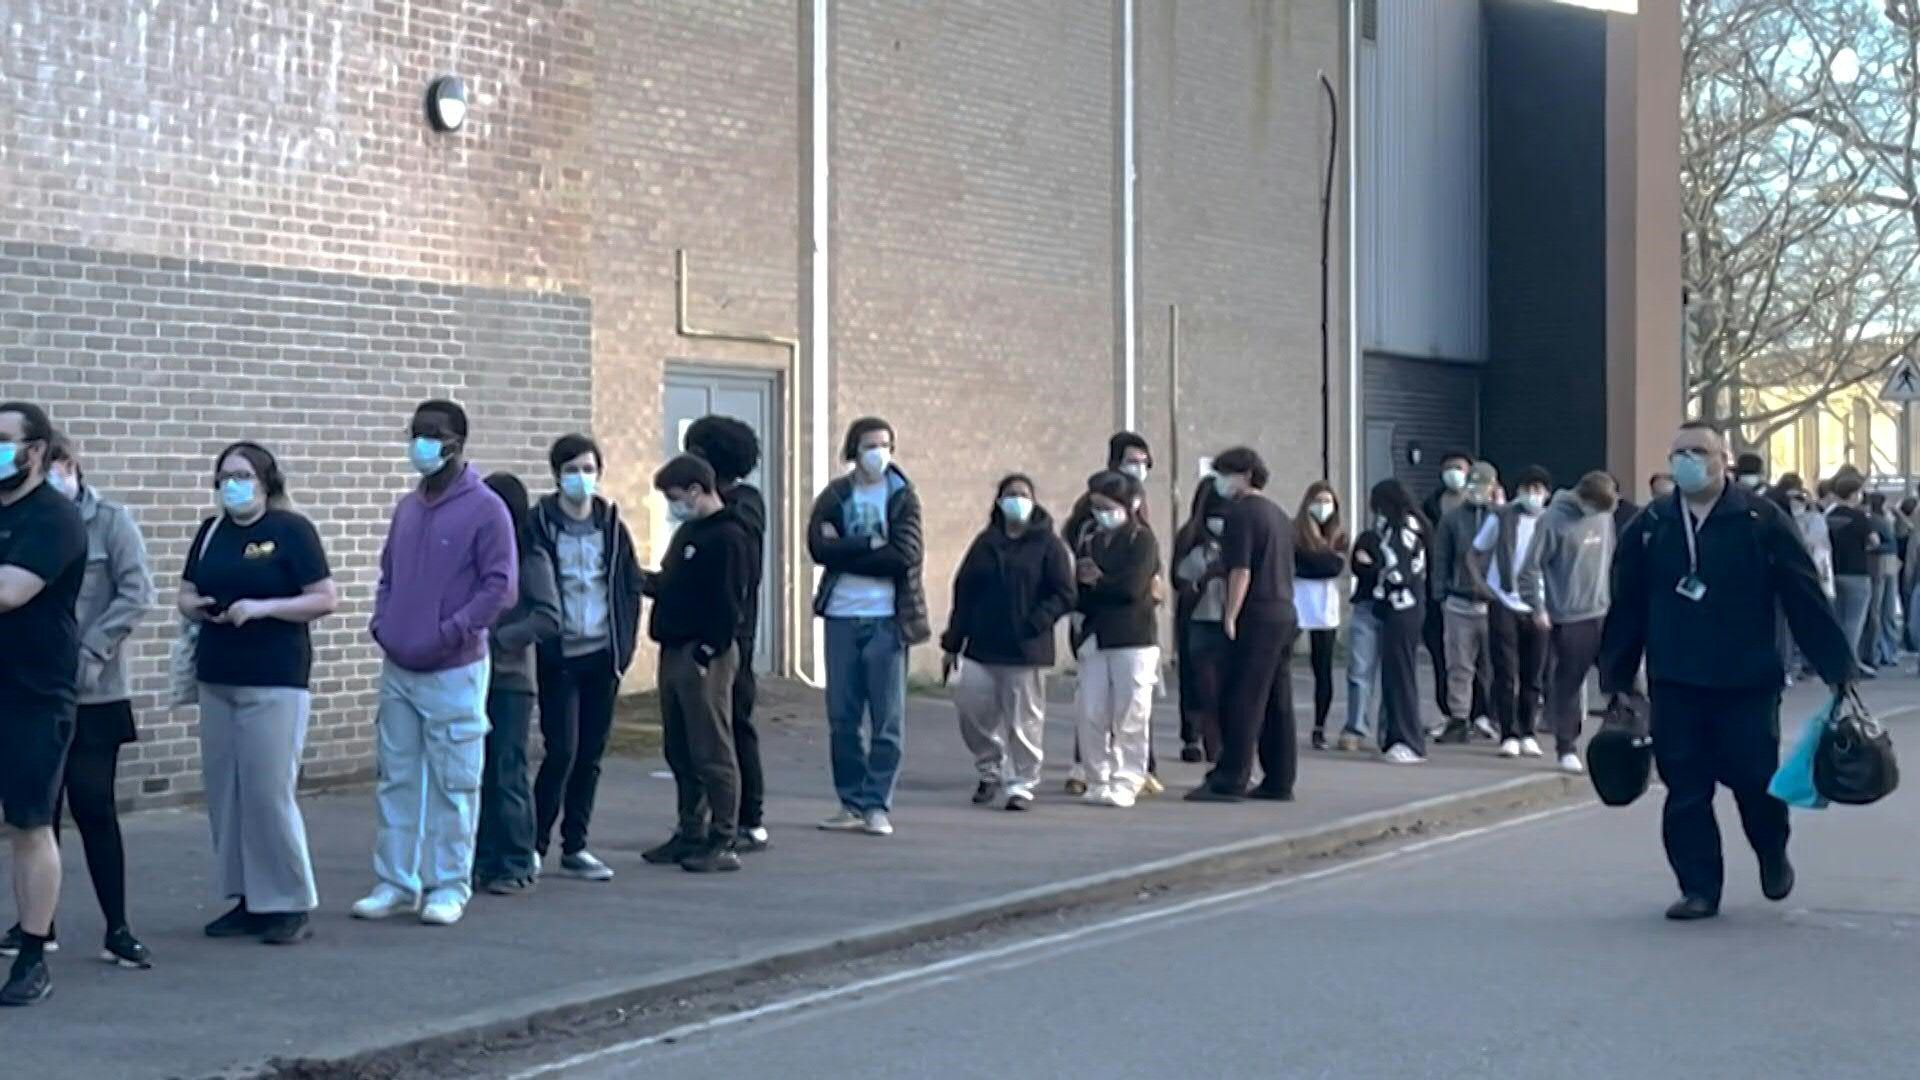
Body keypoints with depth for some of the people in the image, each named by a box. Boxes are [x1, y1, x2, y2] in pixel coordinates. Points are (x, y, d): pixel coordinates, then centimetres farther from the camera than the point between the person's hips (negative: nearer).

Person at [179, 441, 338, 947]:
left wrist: (261, 608, -18)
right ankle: (247, 898, 15)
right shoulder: (210, 532, 12)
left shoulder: (291, 530, -6)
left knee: (270, 792, -8)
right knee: (224, 792, 7)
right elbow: (186, 595, 18)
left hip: (276, 683, -6)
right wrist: (196, 607, -5)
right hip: (217, 680, 6)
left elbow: (326, 599, -9)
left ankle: (290, 904, 1)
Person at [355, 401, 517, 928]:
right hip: (397, 669, 6)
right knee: (396, 779, 10)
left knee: (452, 784, 1)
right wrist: (382, 622, 4)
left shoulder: (485, 510, -9)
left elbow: (501, 588, -13)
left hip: (453, 671, -6)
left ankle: (449, 886, 10)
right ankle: (395, 883, 18)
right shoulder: (408, 508, 11)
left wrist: (448, 633, -18)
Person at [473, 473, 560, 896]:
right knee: (478, 773, 6)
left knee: (508, 774, -1)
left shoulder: (532, 559, -5)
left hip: (511, 679, -4)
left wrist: (496, 638, -15)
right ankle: (485, 860, 14)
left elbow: (549, 620, -10)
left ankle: (517, 864, 8)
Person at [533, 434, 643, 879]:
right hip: (559, 657, -4)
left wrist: (625, 646, 5)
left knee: (591, 754, 7)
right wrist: (538, 644, -10)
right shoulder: (539, 526, -5)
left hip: (602, 657, 4)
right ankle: (535, 843, 4)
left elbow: (631, 587, 13)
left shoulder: (612, 526, 8)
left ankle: (575, 847, 15)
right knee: (562, 750, -9)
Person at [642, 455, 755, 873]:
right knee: (680, 751, 13)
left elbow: (728, 603, -18)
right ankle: (691, 834, 20)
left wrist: (708, 652, -20)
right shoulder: (687, 532, 18)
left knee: (712, 752, -6)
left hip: (703, 656, -9)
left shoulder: (728, 537, -12)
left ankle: (724, 842, -3)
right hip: (674, 652, 9)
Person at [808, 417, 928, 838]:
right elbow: (819, 547, -8)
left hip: (886, 618, -2)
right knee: (842, 717, 5)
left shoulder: (903, 496, 2)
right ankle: (851, 803, 14)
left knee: (887, 718, -1)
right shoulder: (834, 496, 7)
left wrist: (845, 552, -9)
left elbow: (906, 555, -12)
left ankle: (877, 805, 4)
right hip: (841, 617, 2)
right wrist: (870, 544, -14)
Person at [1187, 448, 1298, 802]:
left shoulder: (1242, 513, -9)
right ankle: (1279, 781, 12)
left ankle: (1229, 781, -7)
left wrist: (1231, 617, -14)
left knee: (1242, 703, -7)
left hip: (1257, 617, -9)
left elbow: (1241, 571, -16)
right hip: (1285, 613, 9)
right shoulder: (1278, 514, 18)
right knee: (1278, 703, 10)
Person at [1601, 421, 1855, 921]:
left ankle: (1773, 854, 33)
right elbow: (1626, 609, 9)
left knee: (1754, 778, 3)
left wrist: (1837, 667, -5)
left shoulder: (1760, 520, -4)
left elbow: (1806, 598, -4)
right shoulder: (1650, 527, 5)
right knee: (1685, 790, 3)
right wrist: (1616, 678, 10)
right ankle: (1699, 888, 13)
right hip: (1675, 686, 2)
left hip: (1748, 682, -2)